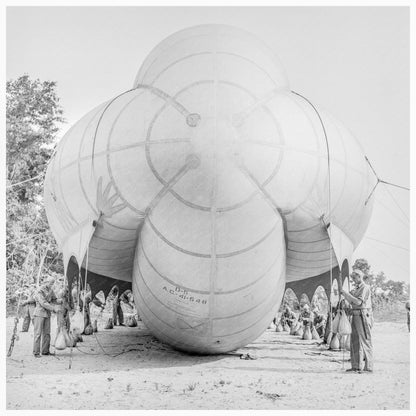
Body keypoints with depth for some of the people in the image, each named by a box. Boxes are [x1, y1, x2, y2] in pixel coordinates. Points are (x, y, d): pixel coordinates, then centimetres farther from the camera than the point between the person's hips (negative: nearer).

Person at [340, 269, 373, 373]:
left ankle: (368, 367, -4)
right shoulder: (357, 288, 18)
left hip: (363, 316, -9)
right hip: (355, 316, 9)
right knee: (354, 342, 9)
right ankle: (356, 366, 14)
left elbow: (358, 302, -19)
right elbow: (352, 302, 19)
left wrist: (347, 293, -15)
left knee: (365, 341, -7)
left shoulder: (365, 288, -10)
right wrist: (344, 294, 7)